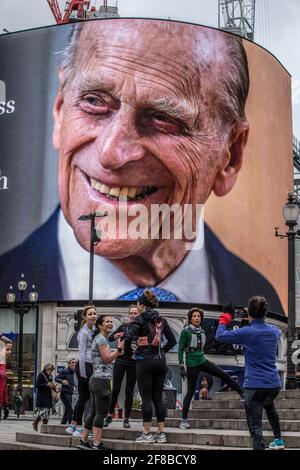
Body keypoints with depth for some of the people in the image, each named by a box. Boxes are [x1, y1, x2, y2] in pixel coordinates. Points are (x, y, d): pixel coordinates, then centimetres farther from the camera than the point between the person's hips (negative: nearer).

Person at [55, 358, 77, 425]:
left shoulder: (73, 372, 13)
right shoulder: (65, 371, -11)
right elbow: (56, 378, -14)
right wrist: (62, 381, -31)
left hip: (70, 394, 8)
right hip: (65, 393, -8)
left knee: (67, 411, 10)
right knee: (70, 410, -14)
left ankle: (62, 424, 17)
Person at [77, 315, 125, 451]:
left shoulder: (99, 338, 22)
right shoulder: (101, 339, -9)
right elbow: (107, 358, -15)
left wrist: (117, 352, 16)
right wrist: (119, 348, -9)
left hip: (95, 380, 10)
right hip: (102, 380, -10)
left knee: (94, 412, 12)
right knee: (100, 413, -9)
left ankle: (84, 441, 15)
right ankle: (97, 444, -8)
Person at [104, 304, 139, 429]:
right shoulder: (124, 326, 5)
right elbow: (109, 338, 7)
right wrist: (115, 336, -13)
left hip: (133, 363, -1)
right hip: (120, 361, 1)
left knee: (129, 391, 2)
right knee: (115, 389, -2)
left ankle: (126, 419, 8)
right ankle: (110, 415, 11)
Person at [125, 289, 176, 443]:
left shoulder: (140, 319, -6)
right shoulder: (161, 320, 11)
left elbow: (128, 337, -17)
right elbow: (172, 340, 13)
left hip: (145, 361, -5)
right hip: (160, 361, 5)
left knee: (146, 398, -1)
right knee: (158, 397, 9)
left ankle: (147, 433, 0)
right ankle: (161, 433, 9)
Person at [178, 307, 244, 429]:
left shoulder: (202, 332, 7)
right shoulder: (186, 331, -12)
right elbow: (180, 349, -12)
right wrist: (181, 367, -16)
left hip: (202, 361, 6)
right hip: (192, 364, -6)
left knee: (224, 375, 1)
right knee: (191, 391, -3)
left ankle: (243, 394, 13)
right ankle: (184, 420, 4)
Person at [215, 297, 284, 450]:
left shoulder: (246, 332, -13)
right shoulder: (274, 331, 4)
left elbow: (219, 336, -3)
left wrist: (225, 318, 12)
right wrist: (257, 321, 33)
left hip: (255, 385, -7)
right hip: (274, 384, 7)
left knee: (255, 425, -5)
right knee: (269, 405, 38)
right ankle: (278, 439, 46)